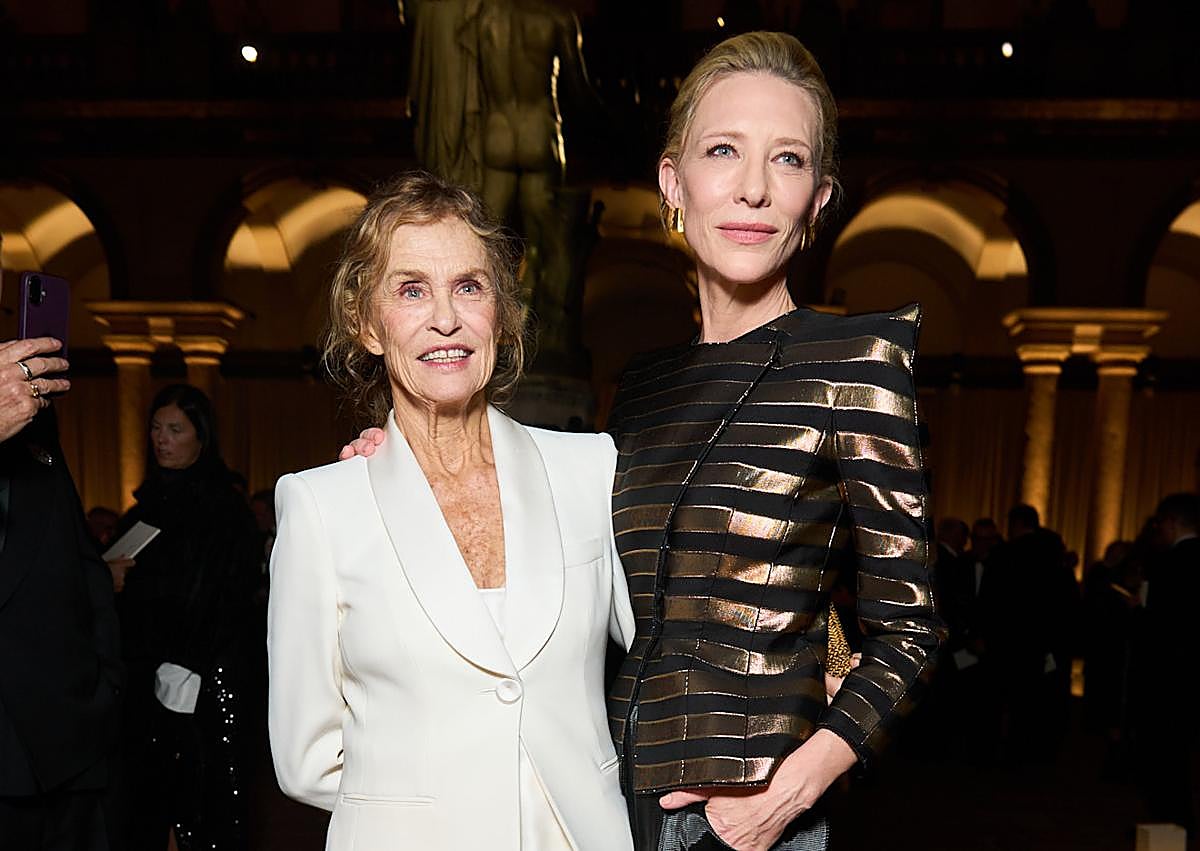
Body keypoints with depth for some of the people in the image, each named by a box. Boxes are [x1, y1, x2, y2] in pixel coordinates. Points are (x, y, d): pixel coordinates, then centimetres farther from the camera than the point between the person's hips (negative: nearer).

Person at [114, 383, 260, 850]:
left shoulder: (226, 509, -4)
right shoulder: (144, 508, 15)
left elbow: (229, 601, -10)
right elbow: (133, 596, 20)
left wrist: (186, 671, -15)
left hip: (199, 682, -5)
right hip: (141, 676, 6)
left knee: (202, 791, -1)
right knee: (143, 800, 7)